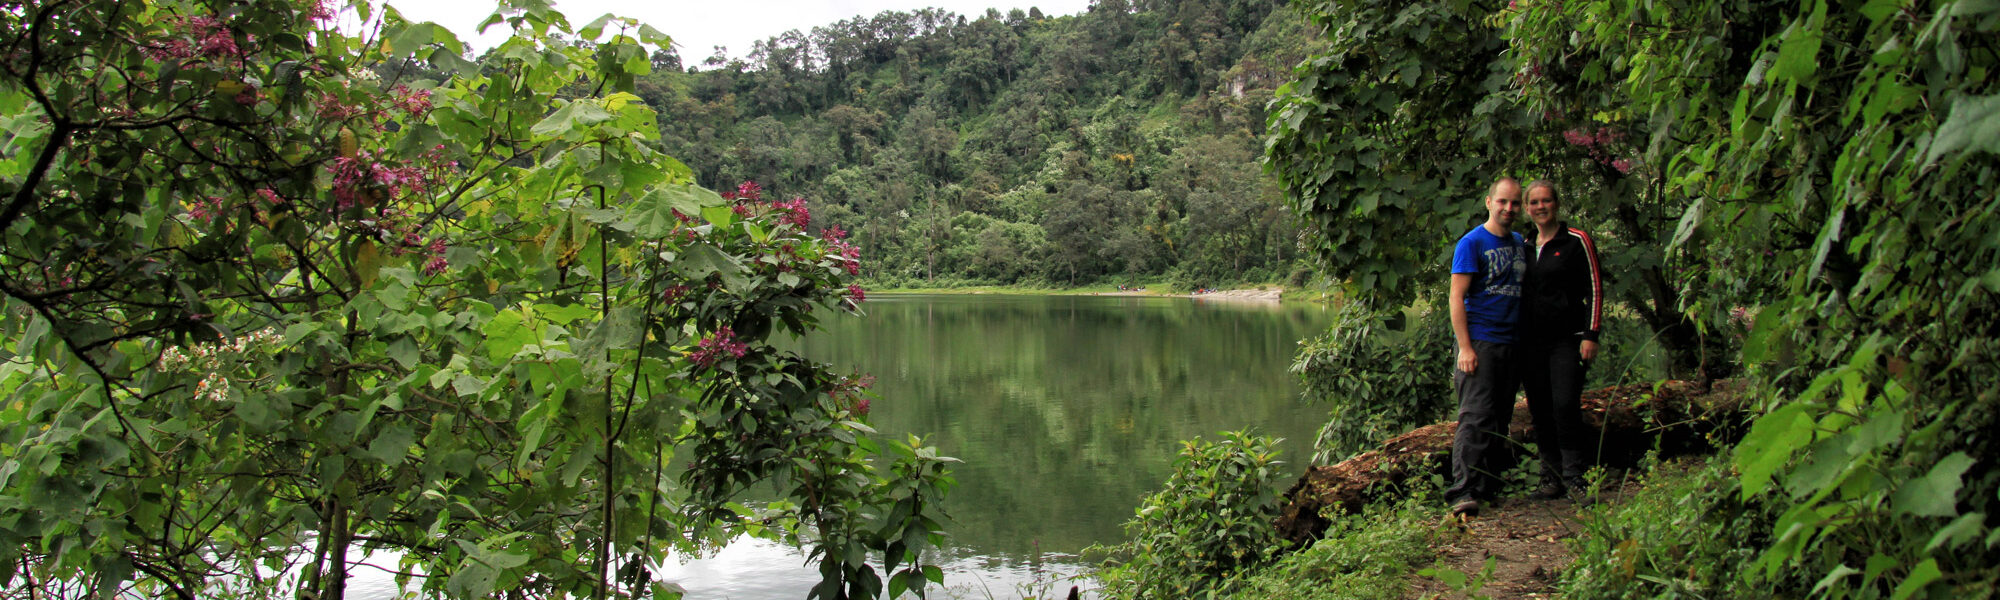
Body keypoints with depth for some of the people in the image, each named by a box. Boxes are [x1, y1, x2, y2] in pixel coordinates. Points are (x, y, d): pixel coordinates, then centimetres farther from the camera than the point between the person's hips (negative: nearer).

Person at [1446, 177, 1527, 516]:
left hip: (1510, 343, 7)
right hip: (1479, 341, -7)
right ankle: (1463, 492, -15)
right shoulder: (1472, 243, -5)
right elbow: (1457, 297, -10)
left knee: (1500, 420, 9)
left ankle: (1488, 486, 16)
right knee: (1476, 418, -13)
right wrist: (1464, 347, -17)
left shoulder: (1520, 243, 15)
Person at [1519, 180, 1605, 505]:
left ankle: (1575, 477, -7)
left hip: (1567, 339, -5)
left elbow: (1594, 289, -3)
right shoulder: (1525, 246, 14)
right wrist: (1516, 338, 17)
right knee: (1540, 411, 5)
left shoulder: (1577, 242, 0)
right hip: (1531, 341, 5)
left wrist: (1590, 335, -10)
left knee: (1565, 405, -14)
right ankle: (1552, 476, 13)